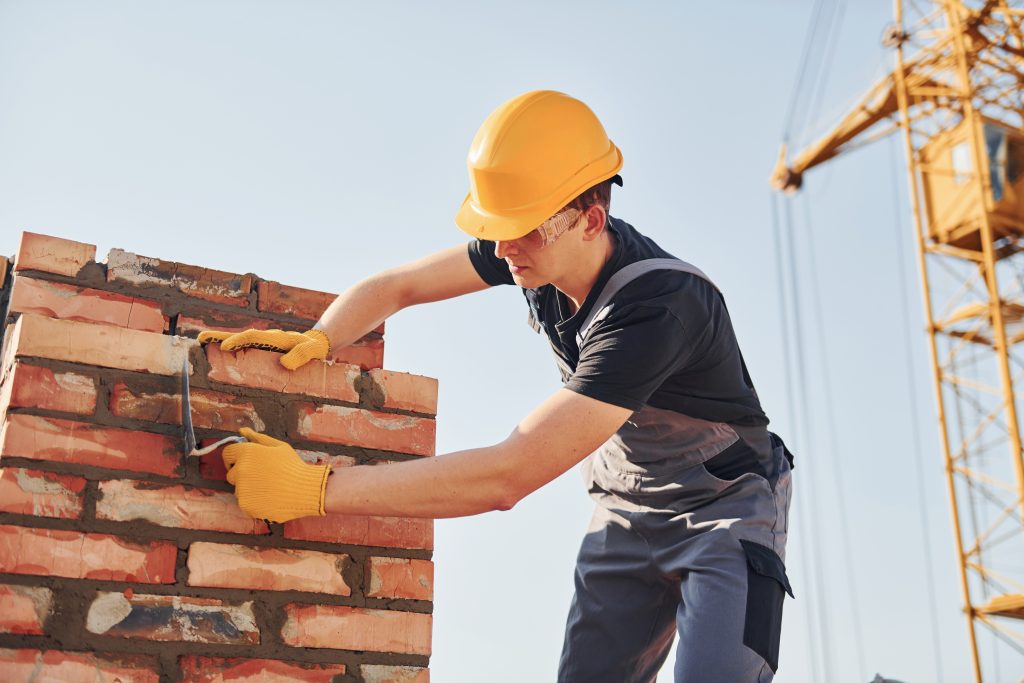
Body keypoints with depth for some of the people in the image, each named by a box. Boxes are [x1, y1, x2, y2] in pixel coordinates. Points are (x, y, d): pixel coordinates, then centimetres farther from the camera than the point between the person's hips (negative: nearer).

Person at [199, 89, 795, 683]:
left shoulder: (656, 306, -37)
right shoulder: (534, 247, -14)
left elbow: (508, 476, -41)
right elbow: (394, 286, -2)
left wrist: (315, 488, -40)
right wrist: (315, 340, -24)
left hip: (724, 507, -6)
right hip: (627, 511, 6)